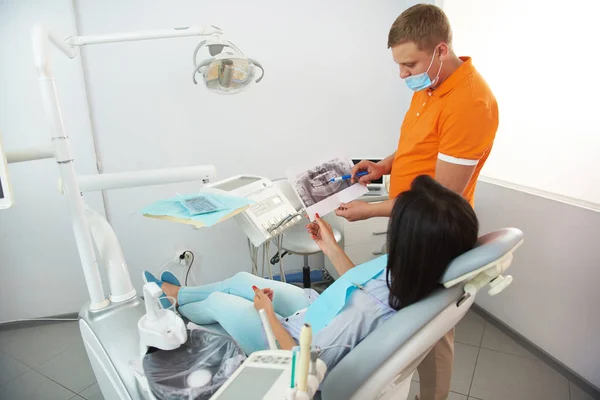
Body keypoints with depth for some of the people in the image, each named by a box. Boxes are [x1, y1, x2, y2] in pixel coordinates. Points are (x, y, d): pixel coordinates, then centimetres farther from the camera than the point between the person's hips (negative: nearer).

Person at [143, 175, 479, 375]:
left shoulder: (363, 310, -45)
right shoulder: (418, 277, -22)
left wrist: (267, 312, -16)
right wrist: (331, 247, 1)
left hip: (294, 341, -6)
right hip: (320, 319, 6)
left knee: (218, 302, 15)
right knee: (240, 280, 20)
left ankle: (174, 309, 52)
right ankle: (176, 293, 49)